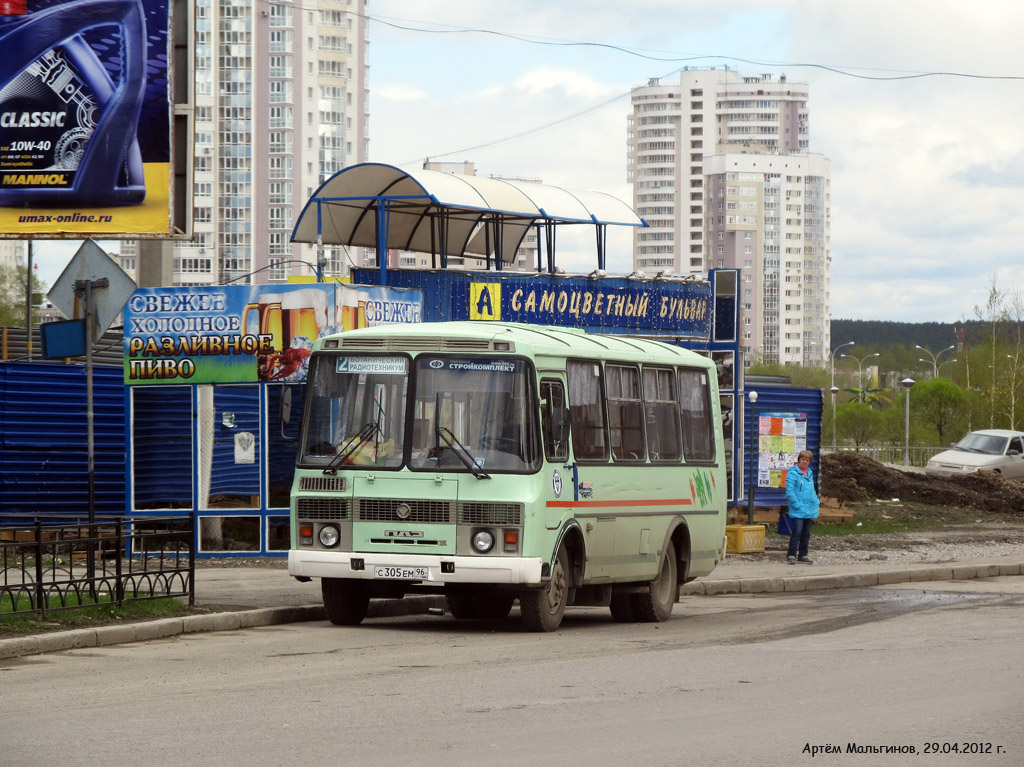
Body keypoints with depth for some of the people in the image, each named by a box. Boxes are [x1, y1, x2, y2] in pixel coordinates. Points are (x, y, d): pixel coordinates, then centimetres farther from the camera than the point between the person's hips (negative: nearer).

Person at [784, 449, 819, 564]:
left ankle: (803, 555, 20)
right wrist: (798, 505, -18)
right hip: (798, 511, -7)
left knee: (806, 533, 12)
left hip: (809, 511, 7)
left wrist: (815, 506, 12)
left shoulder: (809, 474, 14)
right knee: (797, 532, -11)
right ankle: (791, 555, -8)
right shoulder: (793, 473, -9)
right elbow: (790, 492, -15)